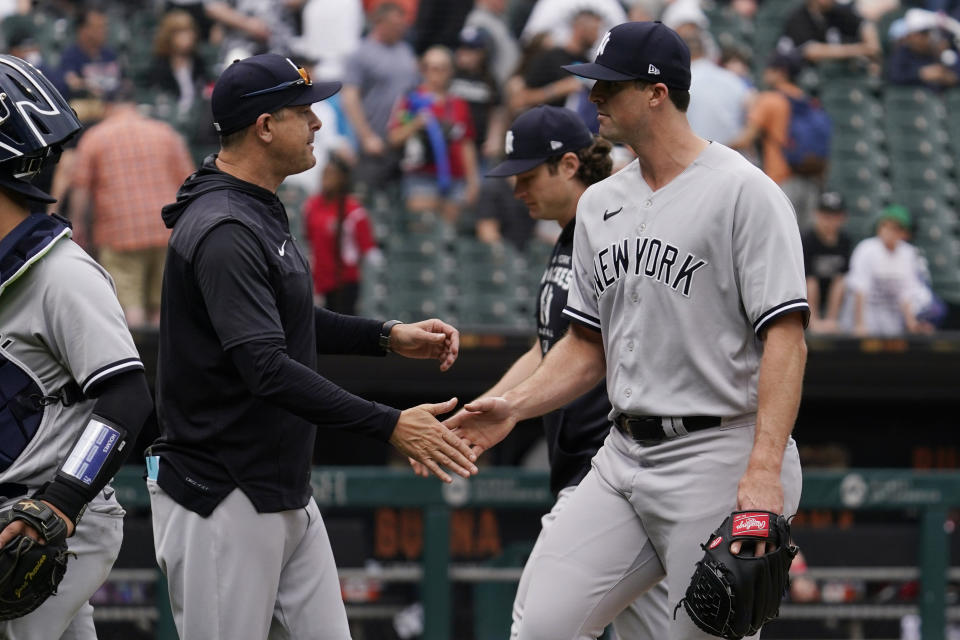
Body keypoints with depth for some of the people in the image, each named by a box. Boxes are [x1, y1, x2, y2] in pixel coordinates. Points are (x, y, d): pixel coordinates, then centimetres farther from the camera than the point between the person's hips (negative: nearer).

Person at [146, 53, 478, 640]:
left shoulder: (260, 211, 12)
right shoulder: (225, 230, -21)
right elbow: (267, 370, -29)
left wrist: (390, 337, 12)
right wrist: (390, 426, -30)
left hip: (287, 494, 10)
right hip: (223, 503, -10)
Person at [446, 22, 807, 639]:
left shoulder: (744, 191, -8)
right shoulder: (600, 204, 16)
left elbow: (785, 335, -15)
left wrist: (763, 471, -25)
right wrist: (512, 408, 4)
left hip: (720, 455, -7)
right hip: (623, 456, 7)